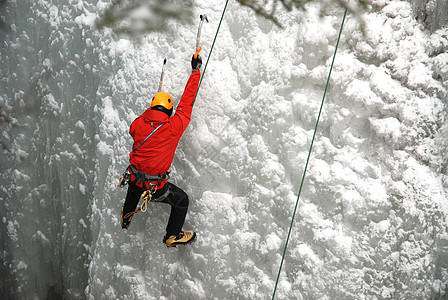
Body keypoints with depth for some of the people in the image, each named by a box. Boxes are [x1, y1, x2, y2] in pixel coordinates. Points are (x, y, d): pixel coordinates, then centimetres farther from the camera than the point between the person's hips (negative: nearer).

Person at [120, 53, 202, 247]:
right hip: (155, 187, -5)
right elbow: (187, 102, -10)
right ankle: (172, 236, 33)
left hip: (134, 181, 5)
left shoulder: (138, 124, -9)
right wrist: (196, 70, -1)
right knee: (182, 200, 20)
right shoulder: (174, 127, -19)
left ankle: (126, 217, 60)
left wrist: (151, 109, 23)